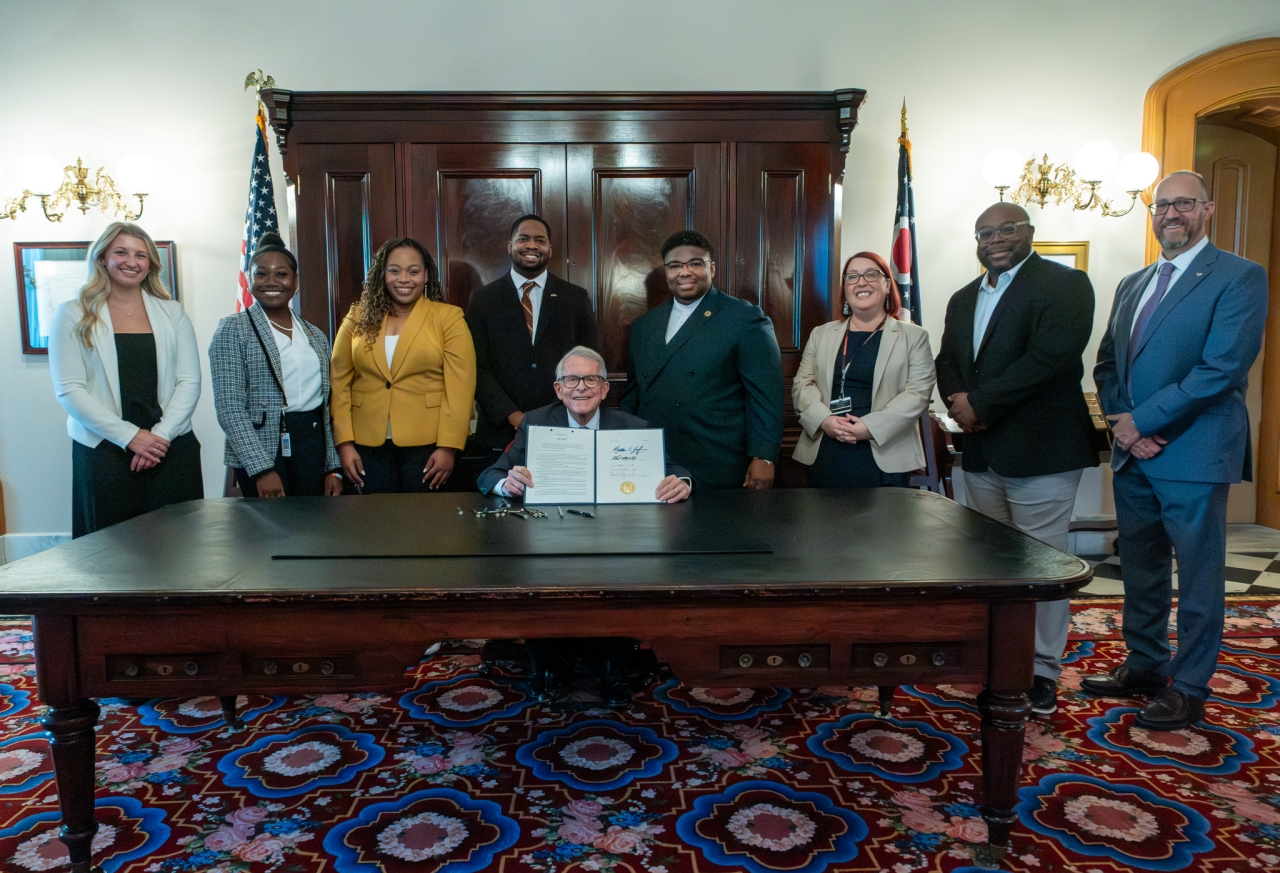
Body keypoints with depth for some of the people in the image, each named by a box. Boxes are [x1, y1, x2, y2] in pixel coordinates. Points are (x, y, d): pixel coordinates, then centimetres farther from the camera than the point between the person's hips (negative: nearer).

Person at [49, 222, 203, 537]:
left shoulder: (172, 313, 9)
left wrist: (162, 434, -10)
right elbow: (69, 390, -3)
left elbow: (189, 381, 4)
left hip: (172, 449, 2)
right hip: (104, 451, -1)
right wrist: (130, 436, -12)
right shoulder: (74, 316, 4)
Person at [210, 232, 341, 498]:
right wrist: (262, 468, -19)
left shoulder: (316, 336, 12)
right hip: (261, 451, -4)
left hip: (313, 451, 5)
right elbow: (229, 407, -12)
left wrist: (333, 467, 8)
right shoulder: (233, 330, -4)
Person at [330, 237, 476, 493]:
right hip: (368, 444, 3)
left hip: (428, 444, -2)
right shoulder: (358, 318, 7)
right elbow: (340, 382, 5)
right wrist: (344, 442, -2)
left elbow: (460, 387, -7)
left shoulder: (449, 318, -2)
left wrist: (448, 446, -12)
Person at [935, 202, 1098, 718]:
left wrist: (980, 404, -17)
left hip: (1040, 453, -7)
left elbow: (1051, 358, -20)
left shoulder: (1064, 285, -7)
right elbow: (947, 362, 16)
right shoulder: (964, 299, 18)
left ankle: (1042, 671, 13)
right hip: (982, 453, 7)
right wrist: (959, 402, -6)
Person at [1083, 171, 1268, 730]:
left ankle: (1189, 688, 17)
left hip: (1193, 452, -6)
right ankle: (1144, 666, 31)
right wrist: (1121, 423, -5)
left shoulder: (1239, 278, -6)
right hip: (1132, 452, 7)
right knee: (1140, 569, 16)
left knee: (1197, 576, 4)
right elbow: (1106, 363, 13)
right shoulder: (1131, 284, 15)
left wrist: (1142, 421, -16)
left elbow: (1223, 368, -17)